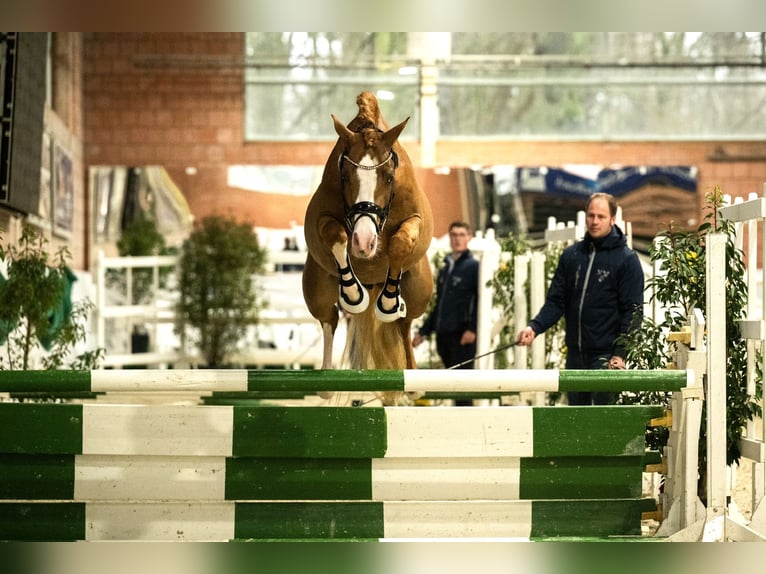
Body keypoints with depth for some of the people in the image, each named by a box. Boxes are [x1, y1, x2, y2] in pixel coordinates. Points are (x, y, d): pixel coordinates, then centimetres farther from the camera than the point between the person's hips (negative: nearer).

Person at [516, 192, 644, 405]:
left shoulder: (626, 259, -2)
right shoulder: (571, 255, 12)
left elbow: (632, 311, -6)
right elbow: (556, 301, 11)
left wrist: (620, 354, -15)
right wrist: (534, 327, -7)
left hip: (606, 355, -5)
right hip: (575, 354, 5)